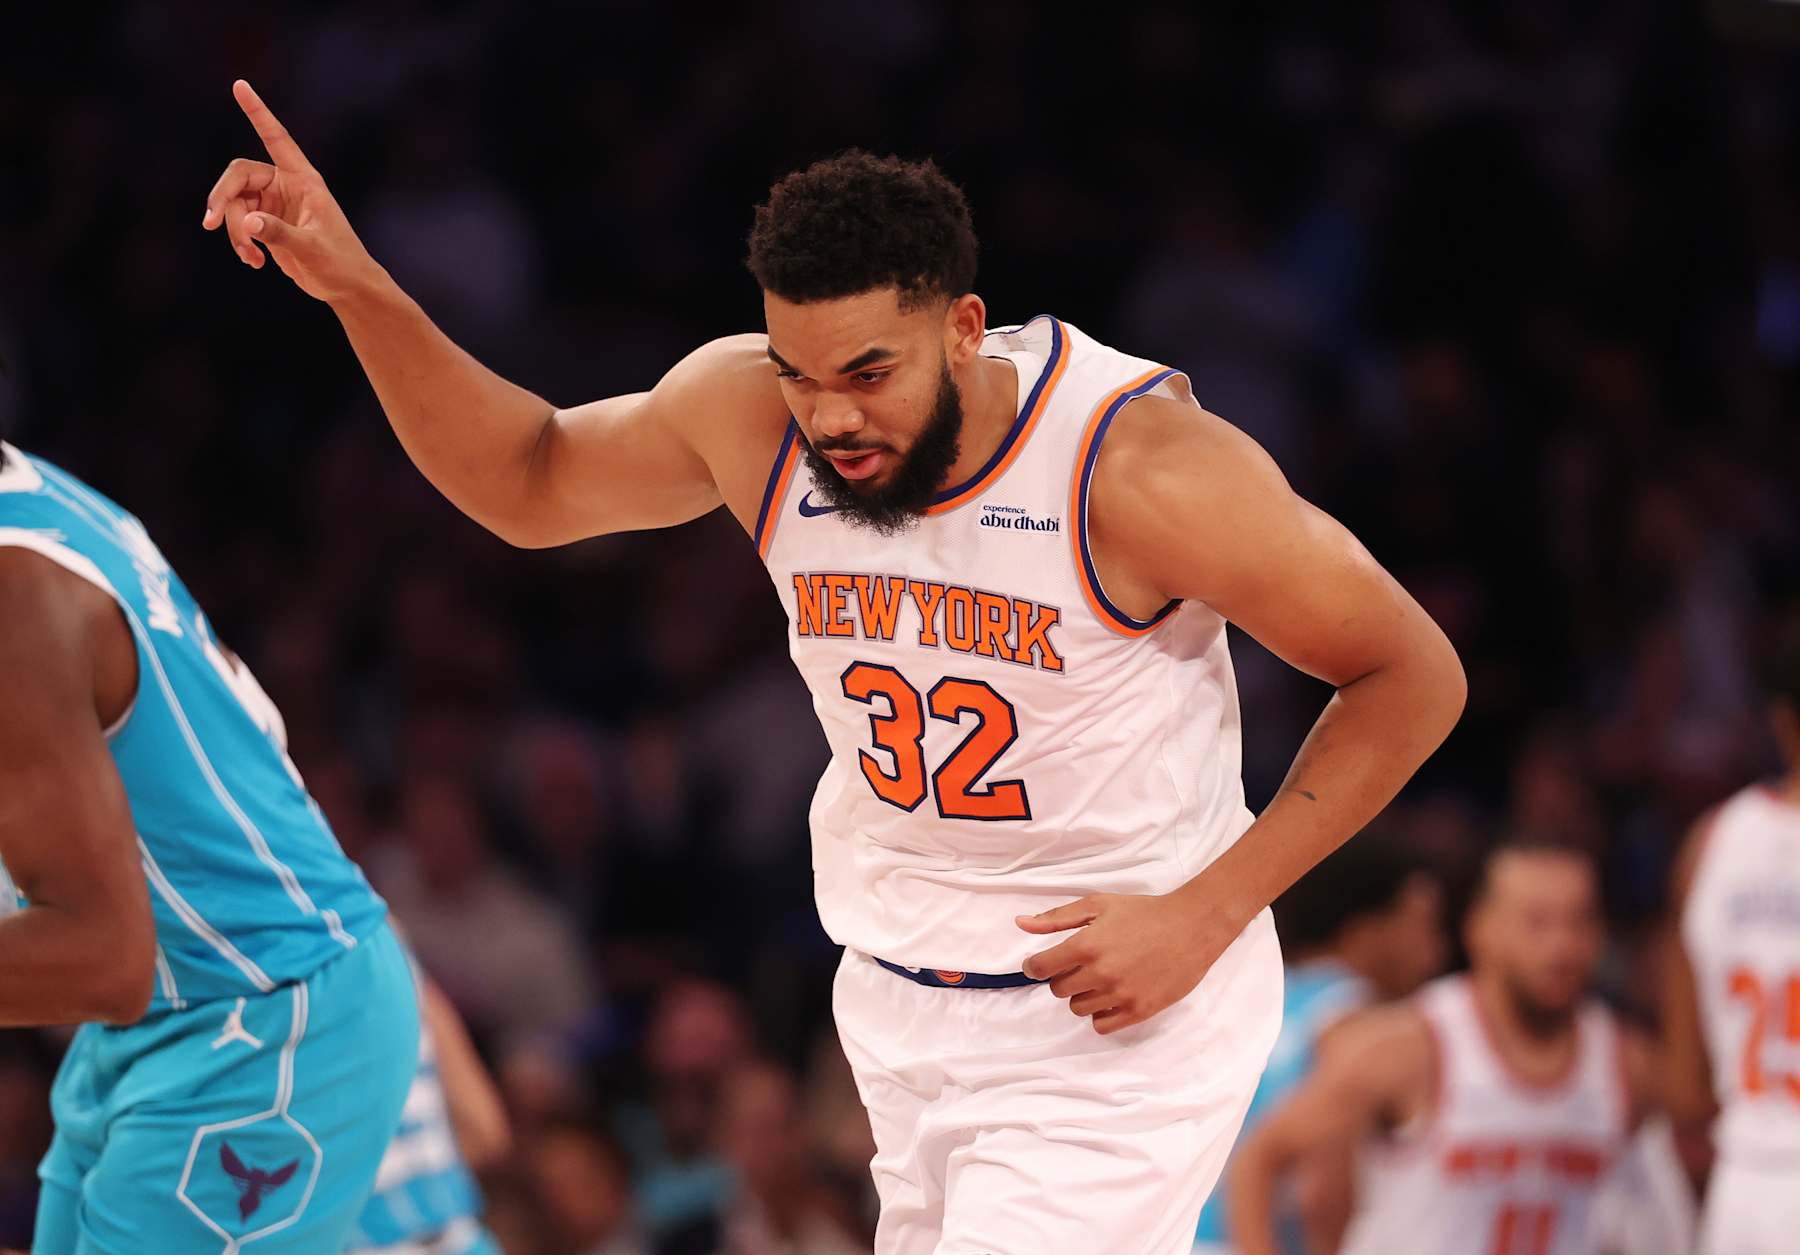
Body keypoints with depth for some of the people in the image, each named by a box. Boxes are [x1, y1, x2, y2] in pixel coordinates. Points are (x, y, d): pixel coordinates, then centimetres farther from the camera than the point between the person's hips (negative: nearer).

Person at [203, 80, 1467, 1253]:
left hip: (1115, 1015, -6)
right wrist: (356, 287, -2)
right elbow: (530, 482, 12)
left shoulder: (1135, 461, -24)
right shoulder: (747, 412, -8)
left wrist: (1206, 914, -19)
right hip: (903, 1001, 6)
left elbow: (1416, 678, -14)